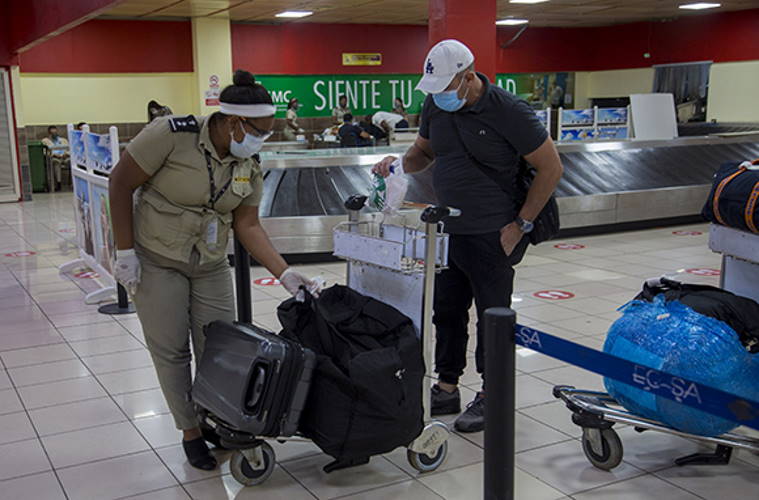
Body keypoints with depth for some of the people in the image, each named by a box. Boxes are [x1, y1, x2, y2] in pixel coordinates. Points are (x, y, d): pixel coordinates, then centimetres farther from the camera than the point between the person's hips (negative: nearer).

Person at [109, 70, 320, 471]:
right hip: (157, 261, -4)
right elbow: (120, 183, -16)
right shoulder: (172, 135, -23)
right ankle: (190, 431, 19)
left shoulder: (249, 165, -6)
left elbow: (247, 226, -3)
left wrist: (285, 273, -13)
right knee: (171, 351, 3)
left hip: (210, 265, 5)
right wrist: (125, 251, -16)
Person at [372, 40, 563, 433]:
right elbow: (423, 152, 19)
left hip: (492, 236, -7)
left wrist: (521, 224, -11)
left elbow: (550, 168, -10)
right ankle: (446, 390, 26)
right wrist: (400, 162, -4)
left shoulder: (507, 110, -16)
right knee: (446, 312, 13)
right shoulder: (436, 106, 3)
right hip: (448, 230, 7)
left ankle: (491, 396, 19)